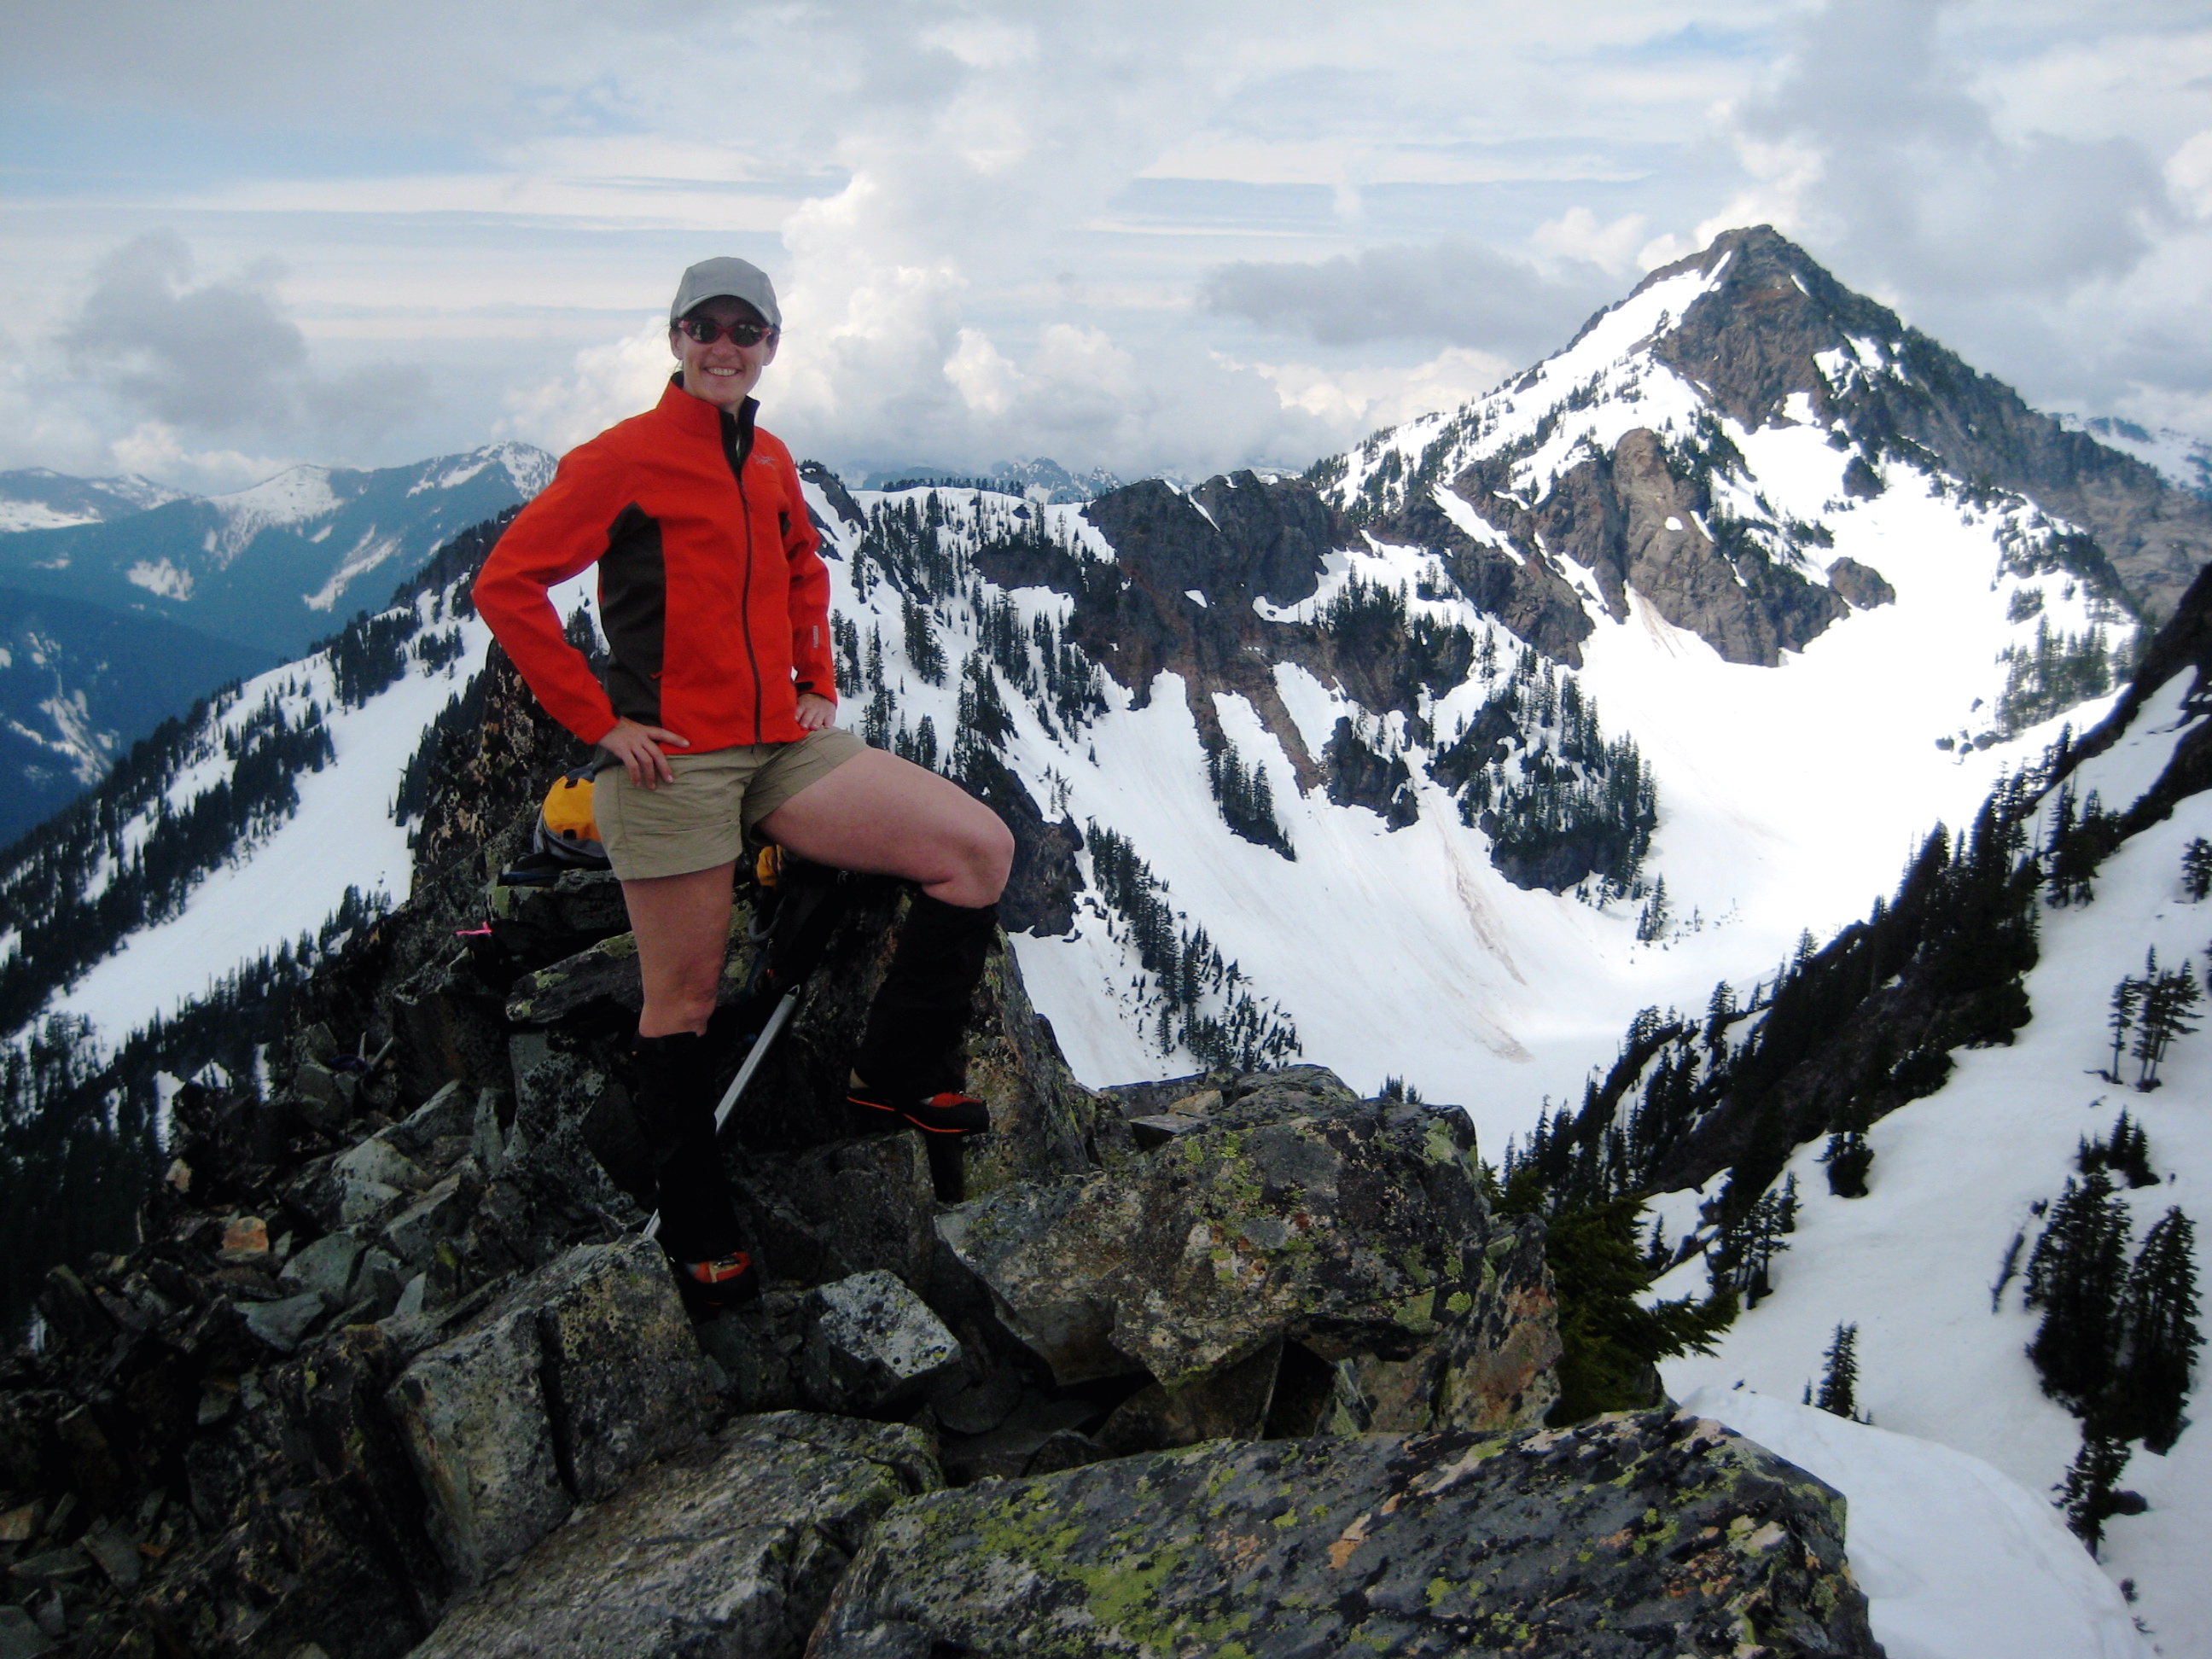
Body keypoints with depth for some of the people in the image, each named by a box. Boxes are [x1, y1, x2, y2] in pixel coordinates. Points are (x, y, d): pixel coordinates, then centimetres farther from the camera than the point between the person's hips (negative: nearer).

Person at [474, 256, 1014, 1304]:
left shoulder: (769, 461, 14)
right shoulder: (623, 458, -4)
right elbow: (506, 586, -7)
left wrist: (820, 682, 18)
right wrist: (598, 718, -11)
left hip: (784, 750, 6)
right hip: (672, 763, -6)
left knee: (978, 846, -7)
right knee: (685, 998, 2)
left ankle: (897, 1072, 5)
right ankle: (697, 1236, 19)